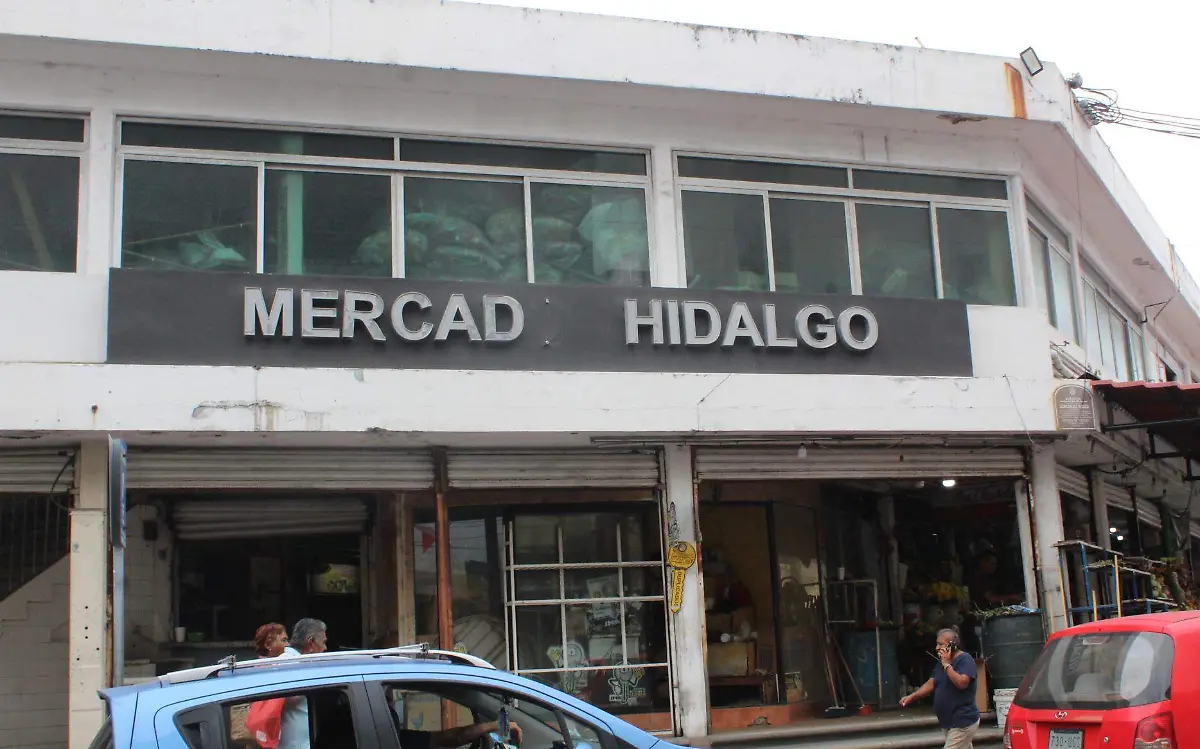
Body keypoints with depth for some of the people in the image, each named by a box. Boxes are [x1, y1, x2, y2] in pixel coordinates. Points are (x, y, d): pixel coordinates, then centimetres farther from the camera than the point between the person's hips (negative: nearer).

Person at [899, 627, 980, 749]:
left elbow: (962, 683, -27)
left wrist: (947, 665, -21)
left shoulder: (965, 659, -13)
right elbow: (931, 684, 13)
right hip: (948, 722, 9)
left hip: (962, 722, -9)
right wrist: (912, 697, 1)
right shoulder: (941, 661, 13)